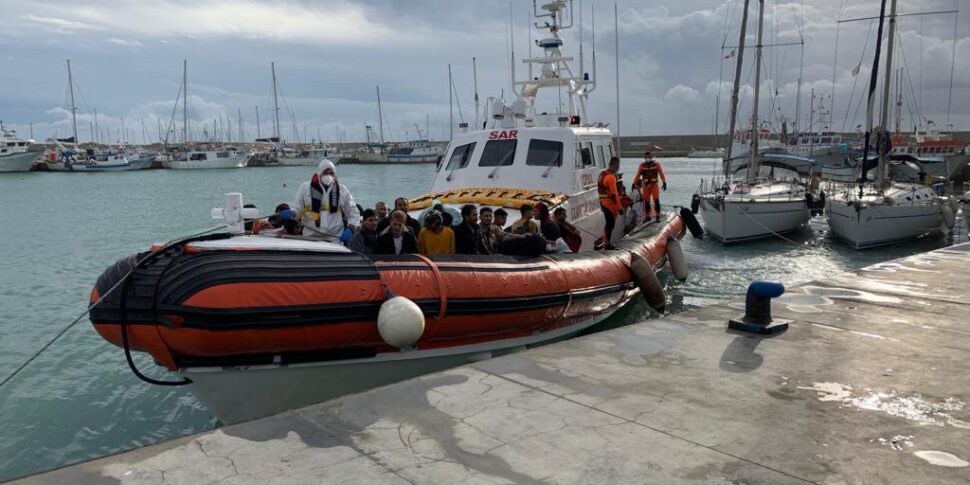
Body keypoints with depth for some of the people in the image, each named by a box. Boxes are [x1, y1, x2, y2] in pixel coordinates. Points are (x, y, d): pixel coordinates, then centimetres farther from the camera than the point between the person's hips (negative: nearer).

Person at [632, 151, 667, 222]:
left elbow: (661, 174, 0)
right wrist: (634, 183, -6)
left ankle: (658, 216, -5)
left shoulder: (656, 164, 1)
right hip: (645, 185, 2)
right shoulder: (642, 165, 5)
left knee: (656, 200, -8)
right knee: (646, 201, 5)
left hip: (654, 185, -2)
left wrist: (664, 183, -9)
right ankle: (647, 216, 14)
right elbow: (638, 175, 4)